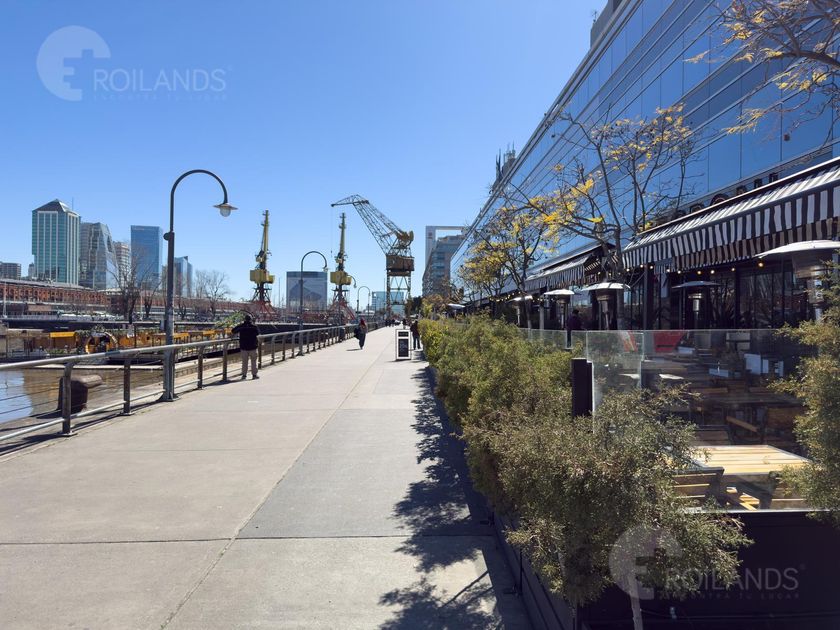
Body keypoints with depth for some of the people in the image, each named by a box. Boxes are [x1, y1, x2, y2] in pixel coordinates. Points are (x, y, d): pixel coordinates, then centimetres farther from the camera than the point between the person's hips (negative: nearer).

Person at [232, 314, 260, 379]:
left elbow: (233, 331, 6)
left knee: (244, 362, 8)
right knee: (253, 361, 5)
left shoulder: (241, 326, -2)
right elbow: (258, 333, 9)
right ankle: (254, 374, 4)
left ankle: (244, 374, 7)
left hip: (243, 347, 1)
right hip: (253, 346, -1)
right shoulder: (254, 326, -5)